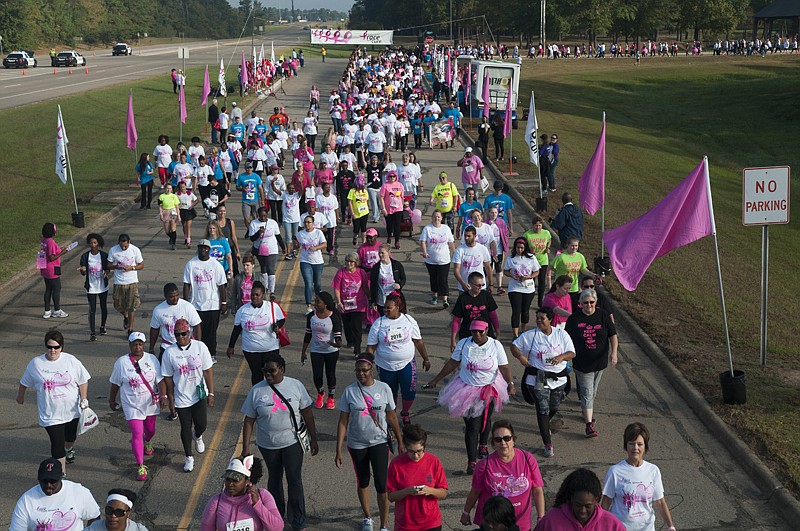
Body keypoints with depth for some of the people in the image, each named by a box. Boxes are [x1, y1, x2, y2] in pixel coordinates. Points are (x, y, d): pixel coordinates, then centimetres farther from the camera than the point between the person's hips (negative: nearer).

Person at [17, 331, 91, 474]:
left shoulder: (71, 361, -9)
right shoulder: (36, 363, -9)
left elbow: (83, 381, -2)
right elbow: (24, 383, 8)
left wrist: (84, 400, -9)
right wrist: (20, 397, 20)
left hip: (71, 410, 2)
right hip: (50, 413, -2)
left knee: (70, 435, 24)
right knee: (57, 443, -7)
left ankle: (69, 449, 59)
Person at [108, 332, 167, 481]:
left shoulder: (152, 359, -5)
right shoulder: (121, 362, -9)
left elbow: (160, 379, -6)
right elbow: (115, 384, 2)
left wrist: (163, 396, -19)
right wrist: (111, 400, 10)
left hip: (150, 403, 3)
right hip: (132, 405, -3)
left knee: (150, 430, 20)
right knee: (137, 434, -9)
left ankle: (147, 443, 57)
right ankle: (141, 466, -2)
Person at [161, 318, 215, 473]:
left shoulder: (200, 347, -9)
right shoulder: (169, 352, -10)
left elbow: (208, 371, -6)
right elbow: (168, 377, -3)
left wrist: (211, 393, -7)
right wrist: (170, 398, -1)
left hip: (199, 395, 0)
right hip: (181, 398, 0)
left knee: (201, 425, 5)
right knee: (186, 428, 9)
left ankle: (197, 437, 43)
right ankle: (189, 457, 27)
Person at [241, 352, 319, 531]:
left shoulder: (296, 386, -9)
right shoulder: (256, 391, -9)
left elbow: (307, 414, -2)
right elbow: (249, 421, -5)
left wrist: (313, 440, 0)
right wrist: (245, 448, -7)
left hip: (292, 442, -1)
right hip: (268, 445, 1)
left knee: (295, 480, -2)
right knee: (274, 479, 17)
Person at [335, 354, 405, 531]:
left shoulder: (383, 389, -7)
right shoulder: (350, 391, -7)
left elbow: (392, 417, 2)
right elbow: (343, 422, -5)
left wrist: (400, 442, 6)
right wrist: (338, 451, -8)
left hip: (379, 442, -1)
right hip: (357, 444, 1)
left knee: (382, 484, -8)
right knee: (363, 482, 17)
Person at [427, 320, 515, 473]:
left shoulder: (495, 346, -9)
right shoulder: (463, 344, -7)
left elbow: (504, 367, -11)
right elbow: (452, 363, 1)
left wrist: (510, 383, -28)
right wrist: (436, 380, 3)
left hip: (489, 390, 1)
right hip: (468, 390, -1)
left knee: (485, 420, 21)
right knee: (472, 426, -7)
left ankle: (482, 446, 50)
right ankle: (471, 462, -3)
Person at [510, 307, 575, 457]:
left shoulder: (561, 334, 2)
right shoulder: (530, 335, -2)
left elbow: (572, 353, 1)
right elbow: (514, 346, 6)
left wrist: (561, 357, -21)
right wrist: (520, 356, -15)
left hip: (558, 379, 3)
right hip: (537, 379, -3)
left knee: (554, 408, 17)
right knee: (543, 410, -6)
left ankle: (545, 426, 51)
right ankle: (548, 444, -1)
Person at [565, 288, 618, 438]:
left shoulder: (603, 315, -4)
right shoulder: (574, 318, -7)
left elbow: (613, 335, -3)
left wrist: (613, 352, -16)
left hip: (599, 361, 2)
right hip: (582, 362, -2)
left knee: (592, 391, 19)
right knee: (587, 393, -6)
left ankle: (586, 410, 43)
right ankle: (589, 424, -7)